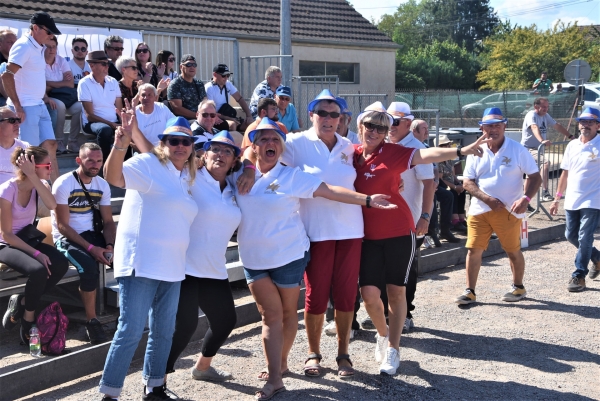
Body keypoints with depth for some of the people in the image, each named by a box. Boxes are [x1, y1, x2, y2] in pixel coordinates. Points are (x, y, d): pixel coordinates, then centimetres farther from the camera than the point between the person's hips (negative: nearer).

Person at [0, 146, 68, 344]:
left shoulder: (40, 185, -4)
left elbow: (52, 205, -27)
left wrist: (33, 177, -31)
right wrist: (36, 253, -24)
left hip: (27, 238, 6)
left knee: (61, 264, -22)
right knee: (38, 270, -32)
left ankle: (21, 303, -2)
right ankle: (28, 322, -9)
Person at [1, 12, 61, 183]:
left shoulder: (38, 47, 13)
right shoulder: (23, 46, -13)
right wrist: (17, 106, -20)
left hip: (39, 105, 9)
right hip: (26, 106, -9)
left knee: (50, 145, 9)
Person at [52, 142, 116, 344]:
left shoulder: (102, 185, 3)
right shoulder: (64, 184, -14)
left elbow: (108, 221, 5)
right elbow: (62, 226, -16)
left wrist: (110, 245, -15)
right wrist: (91, 248, -23)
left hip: (91, 234, 6)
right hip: (66, 238, -5)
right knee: (89, 268, -33)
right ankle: (91, 320, -16)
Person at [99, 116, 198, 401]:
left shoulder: (187, 177, 14)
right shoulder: (148, 164, -8)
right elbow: (113, 177, -26)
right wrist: (121, 145, -43)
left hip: (171, 267, 8)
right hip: (140, 263, -8)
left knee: (164, 332, 15)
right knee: (131, 330, -8)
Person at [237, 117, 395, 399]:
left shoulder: (292, 177, -9)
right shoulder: (240, 176, 1)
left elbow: (330, 191, -10)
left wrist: (367, 199, -13)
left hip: (288, 256, -3)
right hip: (253, 258, 3)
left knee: (288, 312, 10)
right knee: (270, 315, 2)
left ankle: (281, 362, 29)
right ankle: (274, 377, 4)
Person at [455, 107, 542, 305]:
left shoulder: (517, 150, -3)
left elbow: (535, 176, -2)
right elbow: (467, 182, 1)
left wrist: (525, 198, -18)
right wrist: (487, 199, -13)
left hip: (508, 211, -2)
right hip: (479, 210, 2)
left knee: (513, 251, 9)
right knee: (473, 250, 0)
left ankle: (518, 287, 29)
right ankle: (470, 291, 10)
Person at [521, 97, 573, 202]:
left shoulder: (545, 116, 9)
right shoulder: (532, 115, -17)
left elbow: (557, 126, 16)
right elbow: (534, 128, -35)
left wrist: (570, 136, 8)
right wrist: (542, 141, -53)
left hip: (538, 149, 10)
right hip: (529, 149, -10)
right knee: (544, 163, -31)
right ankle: (545, 193, -35)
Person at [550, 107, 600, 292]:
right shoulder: (572, 145, 9)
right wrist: (557, 198, 15)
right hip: (572, 200, 6)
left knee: (584, 239, -5)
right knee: (571, 235, 13)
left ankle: (579, 275, 6)